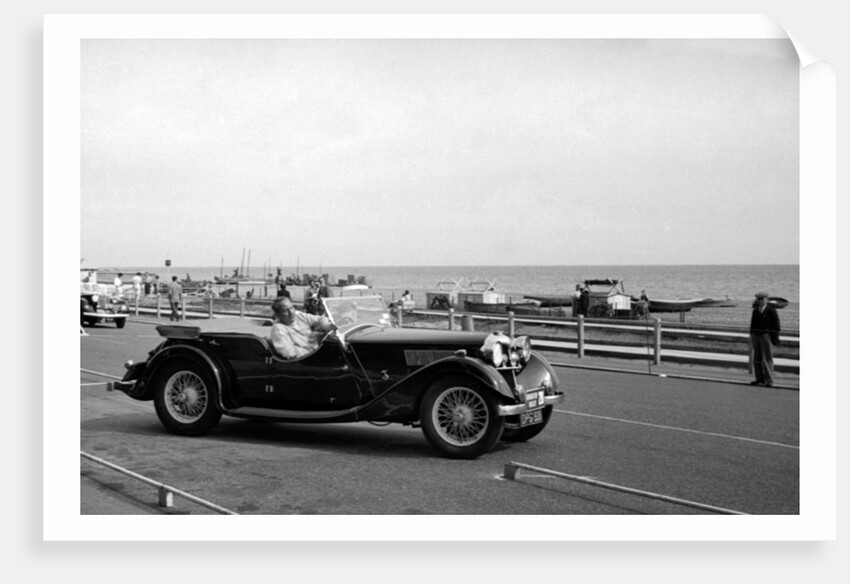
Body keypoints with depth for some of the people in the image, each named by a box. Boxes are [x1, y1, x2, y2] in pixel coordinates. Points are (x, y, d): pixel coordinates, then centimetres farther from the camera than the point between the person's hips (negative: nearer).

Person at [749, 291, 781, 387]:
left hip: (766, 336, -6)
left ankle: (769, 381, -5)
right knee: (757, 359, 6)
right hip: (756, 336, 6)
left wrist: (775, 338, -11)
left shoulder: (771, 311, -2)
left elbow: (776, 325, -5)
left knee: (767, 358, -8)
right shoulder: (755, 311, 14)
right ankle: (760, 379, 12)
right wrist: (751, 336, 15)